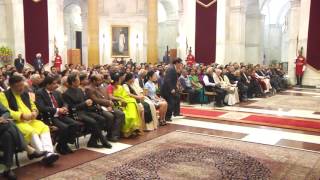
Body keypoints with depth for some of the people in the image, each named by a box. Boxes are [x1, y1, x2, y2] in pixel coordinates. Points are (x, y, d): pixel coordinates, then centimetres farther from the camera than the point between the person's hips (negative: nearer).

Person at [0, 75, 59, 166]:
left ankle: (49, 152, -38)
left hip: (30, 120, 6)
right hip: (16, 122, -6)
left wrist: (34, 112, 4)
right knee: (31, 131, -34)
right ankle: (44, 154, -37)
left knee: (44, 127, -24)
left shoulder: (25, 93, 21)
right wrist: (22, 116, -20)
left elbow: (33, 105, 29)